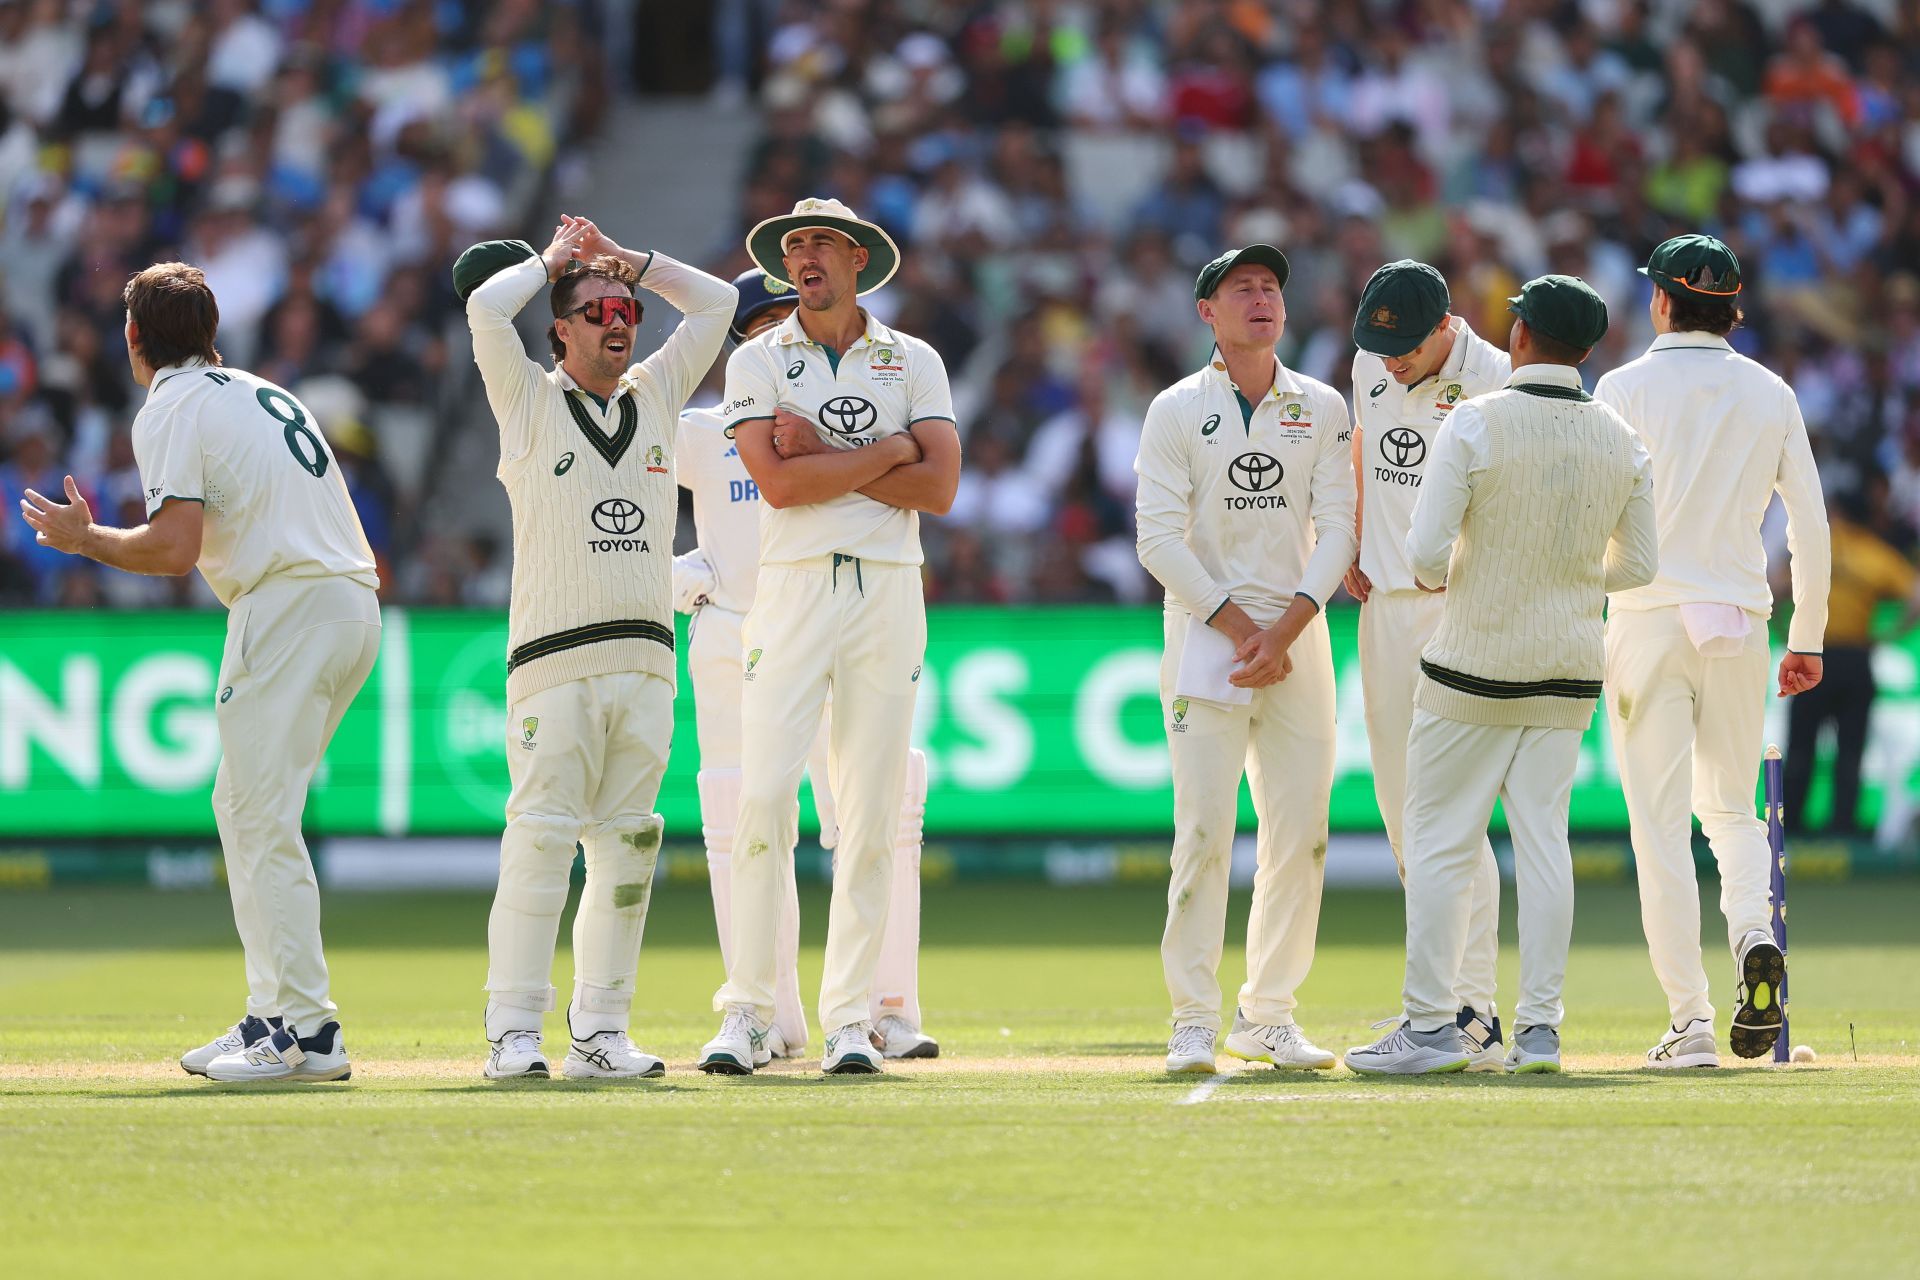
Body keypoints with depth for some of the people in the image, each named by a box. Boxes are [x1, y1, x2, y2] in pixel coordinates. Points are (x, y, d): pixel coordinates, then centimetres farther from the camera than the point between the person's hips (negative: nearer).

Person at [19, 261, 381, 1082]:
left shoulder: (172, 410, -3)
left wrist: (85, 539, 2)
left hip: (288, 604, -9)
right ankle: (272, 1015, 15)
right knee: (244, 808, 16)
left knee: (263, 819, -9)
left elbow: (174, 549, -13)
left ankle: (308, 1033, -14)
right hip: (356, 606, 9)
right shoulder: (261, 392, 24)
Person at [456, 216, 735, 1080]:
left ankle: (600, 1032, 7)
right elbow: (486, 306, -9)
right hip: (554, 659, -5)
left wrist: (624, 260, 17)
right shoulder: (531, 401, 4)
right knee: (542, 840, -10)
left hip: (646, 663, 5)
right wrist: (552, 262, 8)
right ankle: (513, 1032, -10)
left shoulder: (655, 395, 17)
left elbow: (714, 302, 20)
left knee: (626, 847, 4)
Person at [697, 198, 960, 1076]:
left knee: (871, 814, -1)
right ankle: (748, 1013, -6)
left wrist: (824, 457, -7)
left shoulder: (914, 362, 10)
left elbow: (938, 487, -3)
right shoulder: (758, 362, 6)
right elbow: (777, 483, -9)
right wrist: (885, 452, -4)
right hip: (792, 588, -1)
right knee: (762, 800, -11)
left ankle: (851, 1019, 2)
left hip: (888, 595, 1)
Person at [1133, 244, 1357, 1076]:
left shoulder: (1321, 409, 10)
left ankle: (1267, 1016, 10)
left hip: (1299, 630, 3)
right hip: (1206, 628, -3)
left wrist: (1282, 632, -9)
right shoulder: (1177, 410, 2)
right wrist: (1240, 628, -12)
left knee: (1300, 833, 0)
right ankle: (1193, 1023, -9)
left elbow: (1335, 532, 4)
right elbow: (1161, 540, -5)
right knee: (1205, 828, -11)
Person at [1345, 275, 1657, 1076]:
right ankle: (1539, 1028, 3)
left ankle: (1430, 1028, 0)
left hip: (1475, 663, -5)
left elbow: (1426, 550, -17)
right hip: (1570, 670, 5)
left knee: (1439, 840, 2)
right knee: (1543, 838, 7)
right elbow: (1636, 565, 9)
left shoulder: (1476, 423, -14)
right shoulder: (1620, 440, 2)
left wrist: (1439, 578, 5)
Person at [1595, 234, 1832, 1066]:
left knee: (1661, 824, -1)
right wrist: (1808, 639, 15)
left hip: (1649, 619, -3)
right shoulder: (1770, 395, 8)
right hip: (1740, 623, 3)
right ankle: (1753, 935, -15)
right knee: (1731, 807, 16)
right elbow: (1810, 525, 8)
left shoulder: (1625, 388, -3)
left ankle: (1689, 1023, -5)